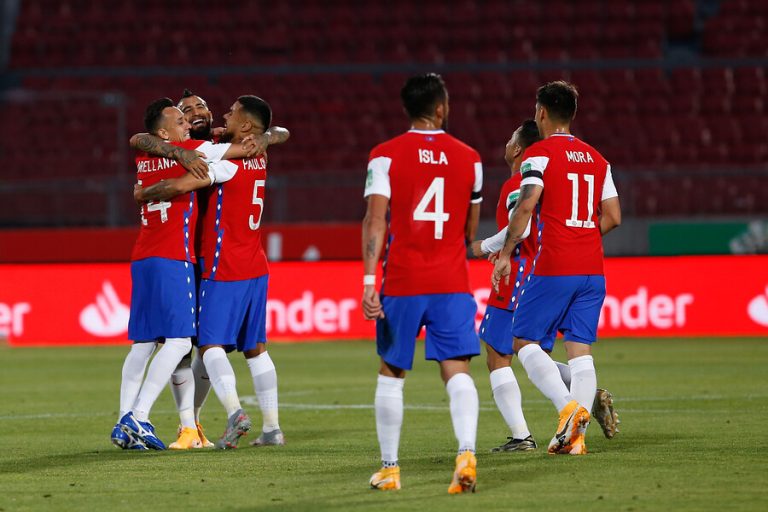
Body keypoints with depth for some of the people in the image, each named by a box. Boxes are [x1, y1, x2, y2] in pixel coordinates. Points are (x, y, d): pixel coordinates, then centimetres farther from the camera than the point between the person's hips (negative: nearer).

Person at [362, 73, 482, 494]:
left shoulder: (386, 156, -2)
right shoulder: (468, 158, 6)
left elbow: (376, 220, -11)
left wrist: (369, 280, -14)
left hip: (402, 283, -1)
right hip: (452, 283, 1)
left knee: (391, 373, 11)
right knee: (457, 371, -3)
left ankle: (389, 469, 15)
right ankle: (466, 454, -25)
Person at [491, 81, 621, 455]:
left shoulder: (539, 153, -5)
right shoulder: (596, 159, 15)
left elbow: (526, 205, -17)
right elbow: (613, 217, 13)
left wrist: (505, 253, -12)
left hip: (552, 268, -6)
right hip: (592, 269, 6)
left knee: (525, 341, 4)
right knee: (580, 349, 5)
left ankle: (568, 406, -17)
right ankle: (576, 435, -3)